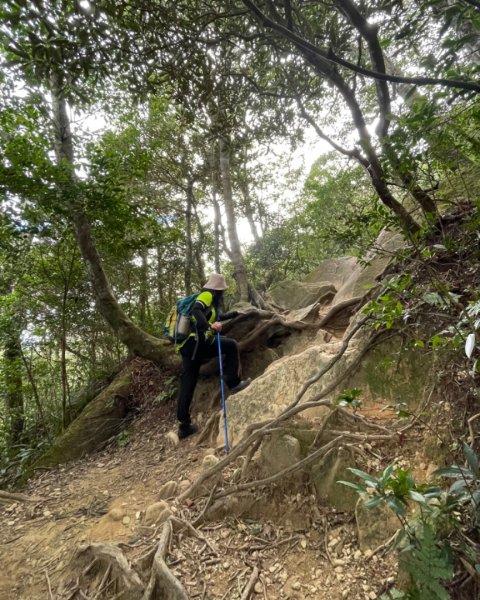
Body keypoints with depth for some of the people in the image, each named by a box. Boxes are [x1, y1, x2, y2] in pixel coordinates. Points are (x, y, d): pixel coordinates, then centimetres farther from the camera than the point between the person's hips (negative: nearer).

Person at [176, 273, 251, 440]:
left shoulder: (207, 297, 28)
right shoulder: (207, 295, 0)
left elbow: (217, 317, 43)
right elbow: (196, 311, -21)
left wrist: (235, 313, 52)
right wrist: (210, 327, -32)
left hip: (186, 346, 10)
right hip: (197, 342, -9)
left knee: (187, 385, 9)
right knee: (231, 345, 0)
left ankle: (184, 425, 15)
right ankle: (234, 383, 3)